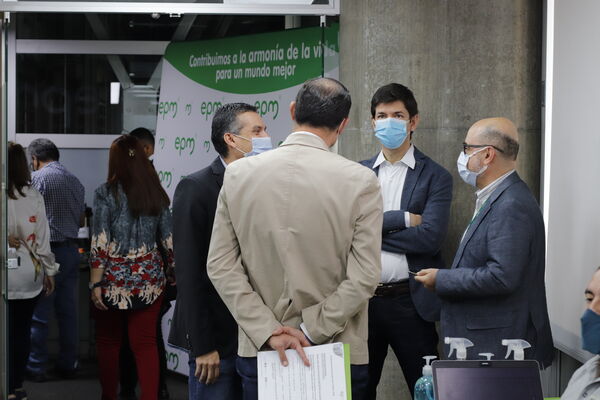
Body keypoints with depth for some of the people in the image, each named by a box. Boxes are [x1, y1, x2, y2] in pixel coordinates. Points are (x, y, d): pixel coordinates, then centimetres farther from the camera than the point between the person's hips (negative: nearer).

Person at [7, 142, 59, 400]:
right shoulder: (34, 197, -7)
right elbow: (43, 238, -1)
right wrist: (49, 271, 9)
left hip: (5, 274, -2)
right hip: (29, 275, 2)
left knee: (7, 333, 7)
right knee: (21, 331, 12)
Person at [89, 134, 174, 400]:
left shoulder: (106, 193, -9)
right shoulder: (156, 193, 3)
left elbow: (100, 244, -12)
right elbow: (169, 240, 6)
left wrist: (96, 284, -10)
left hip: (114, 279, -3)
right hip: (149, 280, 3)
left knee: (108, 343, 12)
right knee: (146, 343, 5)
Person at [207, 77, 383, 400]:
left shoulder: (237, 173, -2)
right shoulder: (361, 181, -10)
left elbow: (220, 266, -4)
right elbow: (364, 277, -14)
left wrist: (269, 331, -6)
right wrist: (309, 332, -9)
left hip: (258, 351, 2)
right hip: (339, 360, -2)